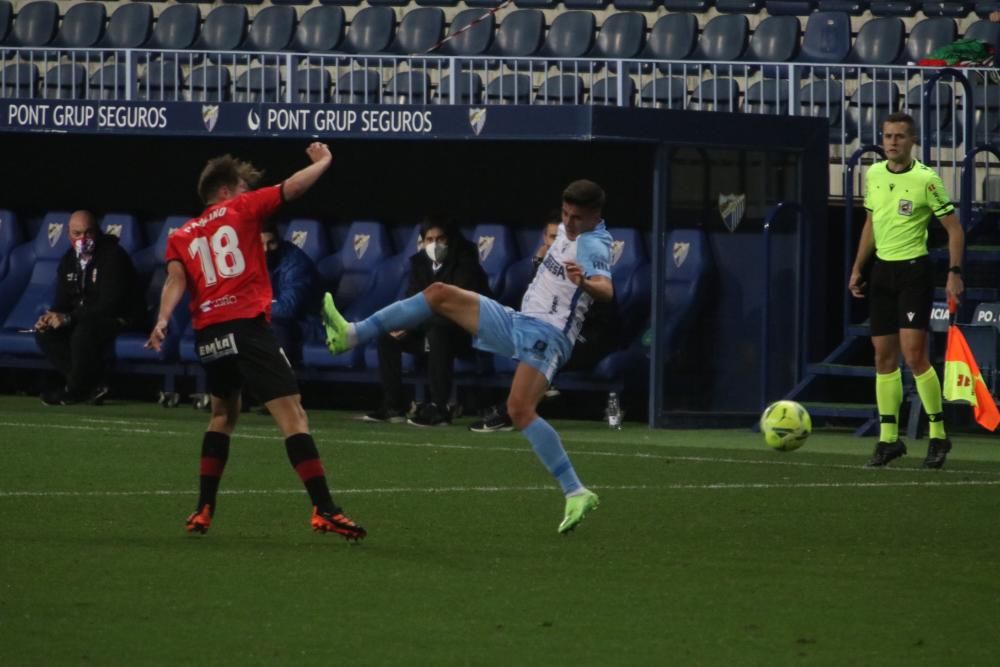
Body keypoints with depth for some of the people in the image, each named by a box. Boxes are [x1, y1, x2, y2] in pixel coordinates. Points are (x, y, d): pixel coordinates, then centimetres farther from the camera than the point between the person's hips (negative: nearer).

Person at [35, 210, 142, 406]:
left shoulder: (113, 256, -18)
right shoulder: (69, 260, 8)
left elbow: (109, 303, -25)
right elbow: (63, 300, 12)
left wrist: (69, 318, -28)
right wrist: (53, 316, -14)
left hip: (118, 319, -8)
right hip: (82, 319, 8)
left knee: (83, 332, -37)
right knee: (45, 333, -12)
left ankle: (74, 391, -18)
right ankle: (93, 385, -14)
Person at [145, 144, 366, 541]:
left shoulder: (182, 237, 19)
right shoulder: (240, 210, 10)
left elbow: (176, 278, 2)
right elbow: (293, 188, 7)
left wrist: (163, 320, -12)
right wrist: (323, 161, 23)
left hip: (208, 336, 5)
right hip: (246, 327, -5)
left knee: (223, 415, 27)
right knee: (292, 416, -9)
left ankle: (204, 510, 24)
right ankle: (324, 510, -21)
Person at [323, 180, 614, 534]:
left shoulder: (592, 245, -17)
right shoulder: (569, 232, 12)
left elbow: (606, 289, -37)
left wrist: (585, 282, -57)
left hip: (546, 335, -10)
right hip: (519, 322, 10)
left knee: (520, 409, -29)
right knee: (439, 294, 7)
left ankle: (576, 493, -27)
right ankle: (351, 335, 11)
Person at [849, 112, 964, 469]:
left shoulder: (926, 179, -10)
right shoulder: (873, 175, 8)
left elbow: (954, 228, -6)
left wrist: (954, 273, -14)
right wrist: (857, 268, 17)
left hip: (914, 270, -6)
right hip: (882, 270, 6)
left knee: (913, 354, -13)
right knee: (884, 356, 5)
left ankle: (938, 435, -1)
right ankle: (888, 439, 11)